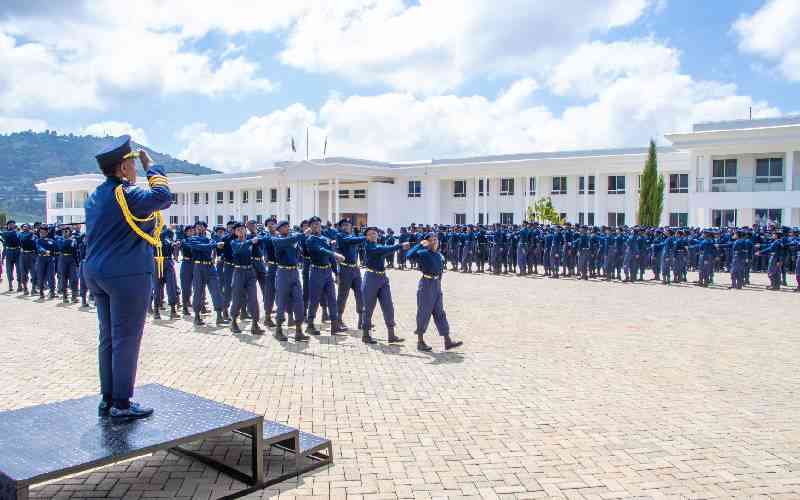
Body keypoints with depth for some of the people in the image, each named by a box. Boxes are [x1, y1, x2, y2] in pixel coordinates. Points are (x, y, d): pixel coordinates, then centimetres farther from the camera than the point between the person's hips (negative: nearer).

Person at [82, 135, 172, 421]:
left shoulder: (95, 197, 13)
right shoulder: (126, 194, -15)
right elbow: (162, 197, -29)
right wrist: (150, 166, -17)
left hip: (96, 274, 9)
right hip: (127, 276, -9)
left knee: (108, 338, 14)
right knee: (126, 340, -1)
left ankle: (108, 399, 22)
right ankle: (122, 406, 5)